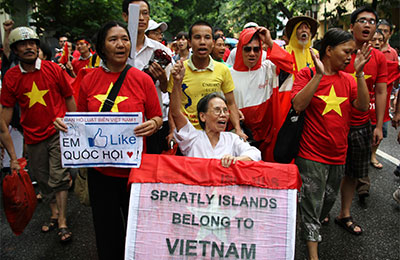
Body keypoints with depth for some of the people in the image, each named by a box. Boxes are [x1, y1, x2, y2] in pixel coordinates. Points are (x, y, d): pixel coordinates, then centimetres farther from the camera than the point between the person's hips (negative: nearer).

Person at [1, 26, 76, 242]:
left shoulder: (53, 69, -4)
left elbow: (69, 98, 2)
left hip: (58, 131, -3)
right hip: (33, 136, 3)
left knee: (58, 177, -6)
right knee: (43, 179, 13)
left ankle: (62, 223, 2)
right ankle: (54, 214, 31)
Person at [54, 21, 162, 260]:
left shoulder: (142, 79, -4)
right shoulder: (89, 80, 1)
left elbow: (157, 117, 2)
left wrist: (153, 125, -20)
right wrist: (64, 122, -8)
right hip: (100, 169, 2)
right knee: (106, 231, 15)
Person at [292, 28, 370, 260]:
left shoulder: (347, 79, 6)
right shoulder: (307, 75, -7)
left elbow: (363, 106, -5)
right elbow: (298, 105, -21)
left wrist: (359, 73, -12)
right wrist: (319, 75, -25)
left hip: (338, 154, 6)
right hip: (312, 154, -5)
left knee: (329, 199, 21)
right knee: (312, 202, 2)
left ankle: (312, 227, 47)